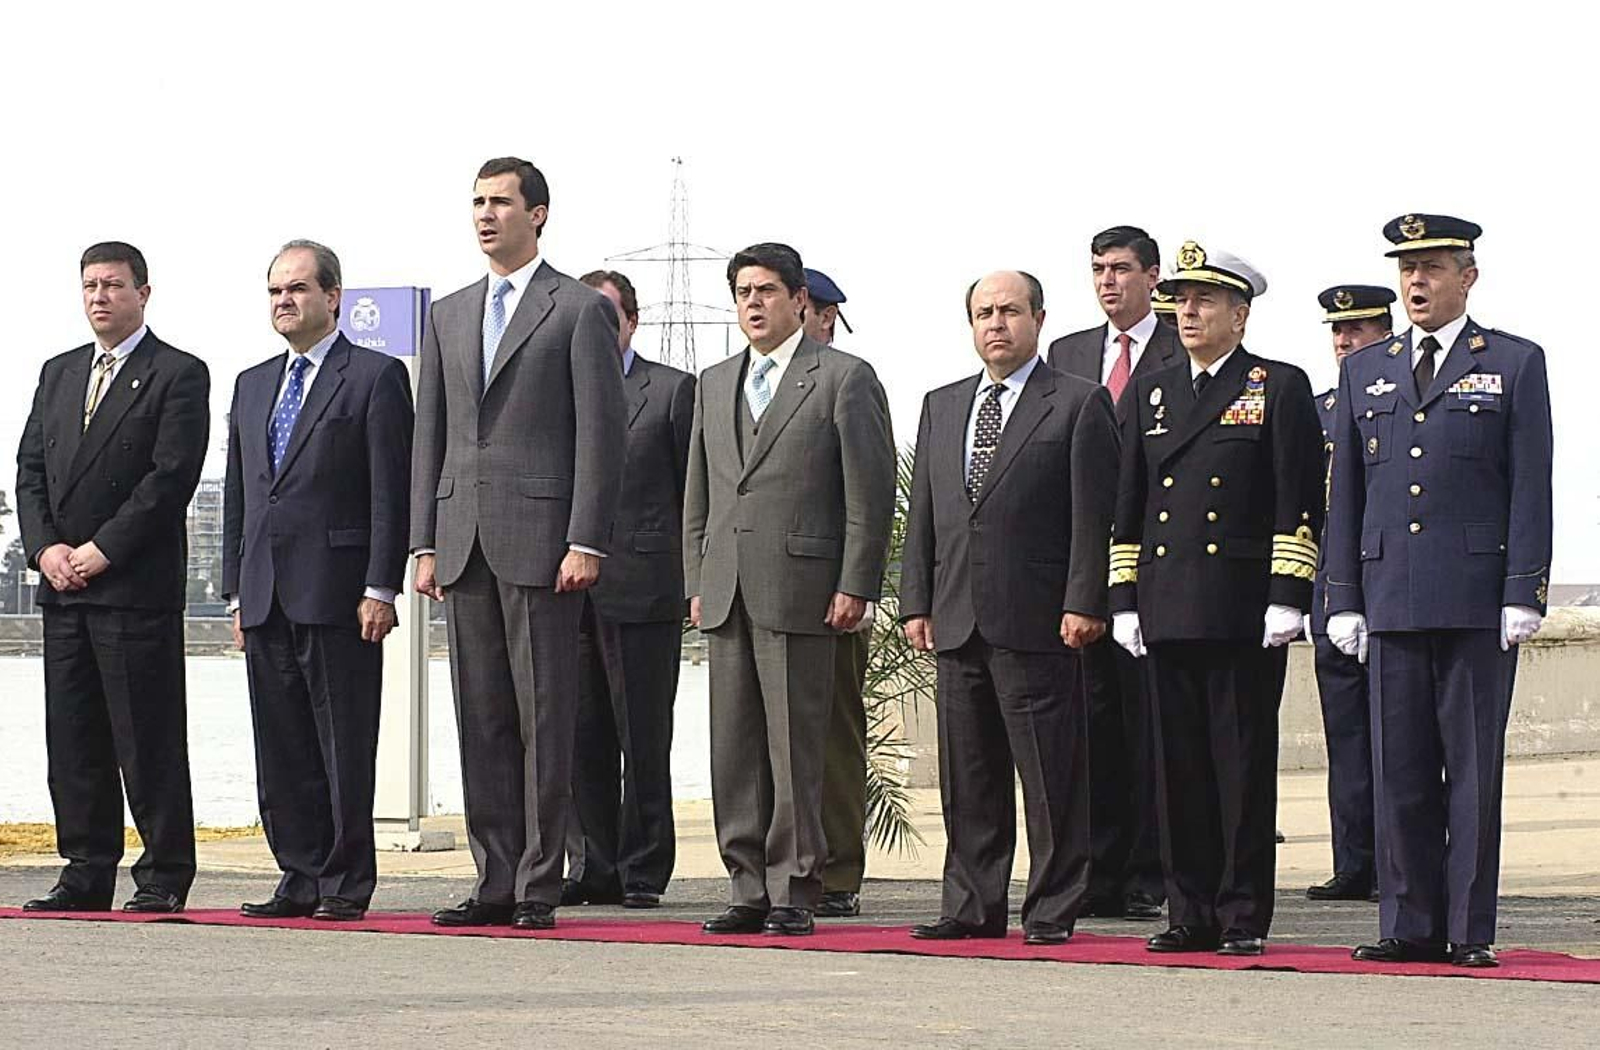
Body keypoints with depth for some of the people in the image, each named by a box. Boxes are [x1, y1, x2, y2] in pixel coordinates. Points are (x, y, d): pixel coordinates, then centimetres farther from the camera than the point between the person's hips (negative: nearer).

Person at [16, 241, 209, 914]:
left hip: (138, 584, -6)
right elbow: (30, 469, 15)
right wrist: (45, 547, -2)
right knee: (73, 739, 7)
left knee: (149, 739, -5)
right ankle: (86, 874, 12)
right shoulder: (59, 374, 19)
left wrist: (102, 550, -13)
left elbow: (172, 476, -11)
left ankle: (164, 878, 0)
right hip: (62, 583, 6)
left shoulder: (179, 375, -2)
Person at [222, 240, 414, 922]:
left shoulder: (375, 377, -1)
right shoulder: (252, 385, 19)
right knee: (281, 755, 7)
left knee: (346, 751, -3)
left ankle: (346, 885, 3)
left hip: (337, 598, -6)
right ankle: (301, 879, 13)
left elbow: (391, 494, -7)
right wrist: (237, 592, 13)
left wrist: (380, 590, -13)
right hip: (266, 602, 6)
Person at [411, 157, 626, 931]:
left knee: (545, 721, -4)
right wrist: (425, 543, 9)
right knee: (482, 721, 6)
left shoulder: (580, 310, 0)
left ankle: (539, 887, -2)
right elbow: (429, 436, 17)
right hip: (464, 543, 6)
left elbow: (601, 433, -6)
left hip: (540, 542, -6)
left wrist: (586, 544, -13)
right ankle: (494, 883, 10)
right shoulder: (450, 316, 18)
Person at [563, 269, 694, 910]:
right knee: (582, 738, 5)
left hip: (643, 588, -4)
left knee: (643, 740, -1)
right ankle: (593, 870, 11)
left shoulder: (672, 390, 4)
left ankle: (643, 873, 4)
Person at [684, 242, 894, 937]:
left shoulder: (844, 379, 1)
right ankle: (749, 889, 11)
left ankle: (794, 892, -1)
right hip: (726, 594, 6)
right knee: (733, 749, 5)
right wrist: (696, 583, 13)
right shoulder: (714, 384, 19)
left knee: (794, 747, -6)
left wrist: (856, 587, -10)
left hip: (799, 592, -6)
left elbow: (871, 493, -4)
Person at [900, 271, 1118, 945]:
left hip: (1037, 622, -6)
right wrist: (915, 602, 9)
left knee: (1050, 776, -4)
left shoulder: (1079, 404, 1)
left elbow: (1094, 516, -5)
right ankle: (973, 906, 15)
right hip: (958, 622, 6)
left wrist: (1082, 604, -12)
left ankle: (1052, 911, 1)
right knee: (967, 776, 8)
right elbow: (923, 513, 18)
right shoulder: (942, 407, 18)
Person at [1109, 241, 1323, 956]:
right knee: (1179, 764, 6)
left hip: (1245, 613, -5)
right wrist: (1125, 599, 10)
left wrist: (1287, 598, -11)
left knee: (1245, 763, -2)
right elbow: (1127, 503, 18)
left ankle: (1245, 916, 3)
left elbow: (1299, 501, -4)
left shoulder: (1280, 388, 2)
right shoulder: (1151, 393, 16)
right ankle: (1191, 914, 11)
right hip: (1169, 612, 5)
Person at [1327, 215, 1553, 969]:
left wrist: (1523, 594, -8)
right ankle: (1409, 926, 9)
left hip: (1477, 601, -3)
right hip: (1390, 600, 3)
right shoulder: (1365, 371, 15)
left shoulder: (1514, 364, 5)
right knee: (1398, 769, 4)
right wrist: (1343, 598, 8)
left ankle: (1471, 929, 3)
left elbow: (1531, 490, 0)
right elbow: (1345, 494, 15)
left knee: (1473, 769, -1)